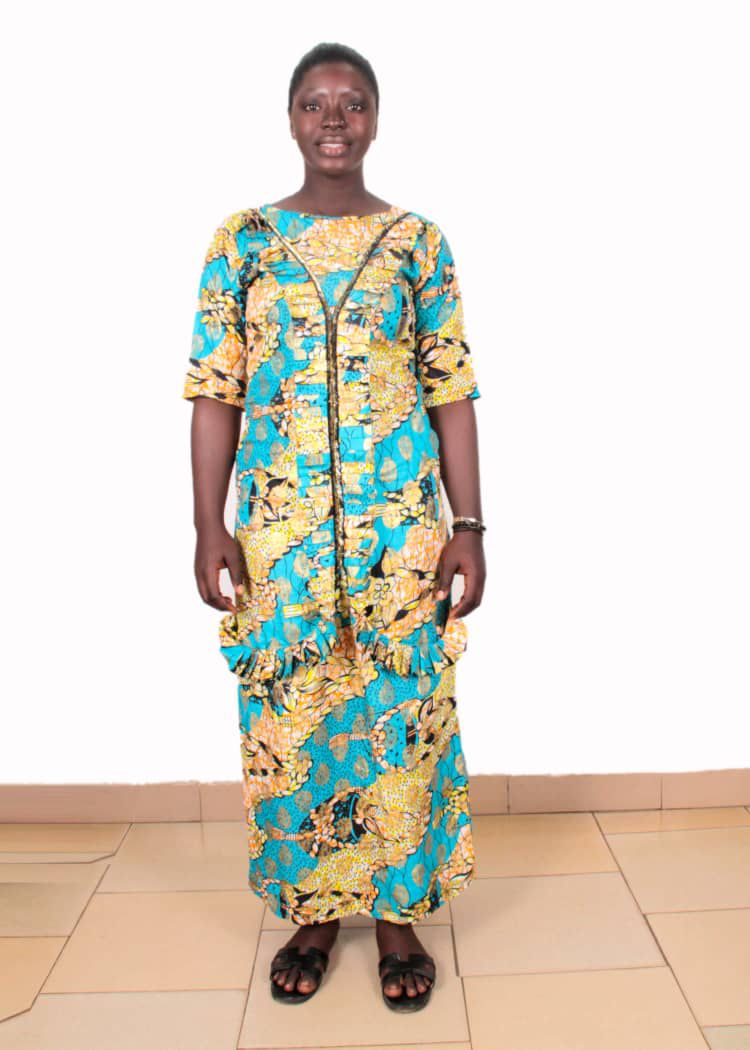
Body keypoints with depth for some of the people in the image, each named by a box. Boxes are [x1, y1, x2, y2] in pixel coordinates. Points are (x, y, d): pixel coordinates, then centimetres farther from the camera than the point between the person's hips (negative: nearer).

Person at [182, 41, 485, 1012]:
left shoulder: (419, 240, 6)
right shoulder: (242, 239, 7)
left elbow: (454, 394, 3)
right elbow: (214, 394, 4)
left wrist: (469, 525, -4)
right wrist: (208, 528, -4)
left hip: (403, 525, 0)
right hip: (278, 526, 1)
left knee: (402, 713, 5)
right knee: (287, 718, 7)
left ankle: (397, 911, 25)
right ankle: (311, 910, 28)